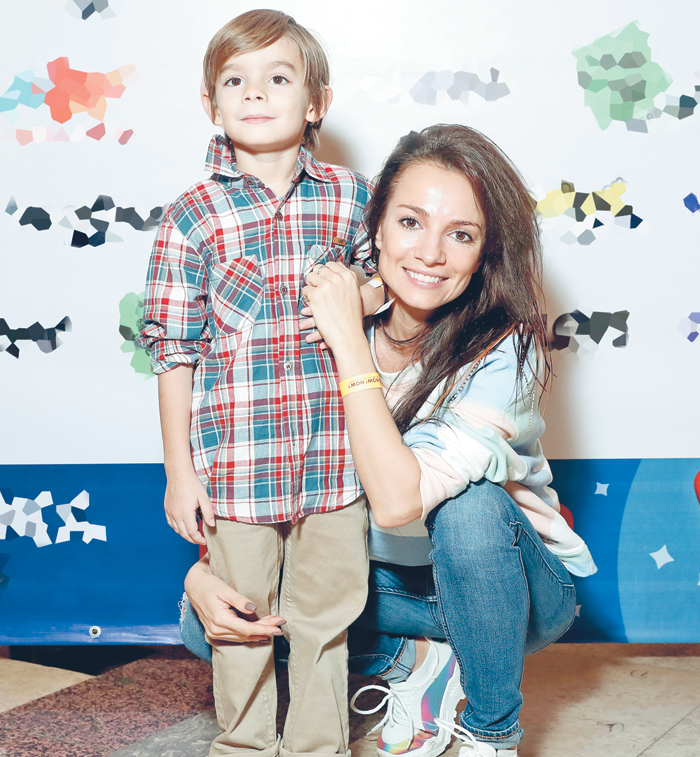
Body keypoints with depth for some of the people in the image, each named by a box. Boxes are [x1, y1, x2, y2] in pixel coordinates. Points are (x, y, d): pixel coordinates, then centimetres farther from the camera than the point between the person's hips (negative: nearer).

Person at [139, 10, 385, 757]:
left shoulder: (350, 196, 3)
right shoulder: (192, 217, -4)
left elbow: (378, 292, 19)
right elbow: (173, 348, -2)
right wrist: (178, 469, -3)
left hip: (334, 457, 2)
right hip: (235, 461, -2)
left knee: (324, 621, 14)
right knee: (242, 625, 11)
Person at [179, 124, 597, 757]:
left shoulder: (503, 351, -26)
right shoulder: (326, 331, -13)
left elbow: (398, 500, -39)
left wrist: (350, 344, -35)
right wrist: (201, 570, -23)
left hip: (517, 588, -3)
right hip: (388, 580, 4)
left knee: (468, 503, -37)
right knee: (208, 621, -14)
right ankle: (416, 662, 6)